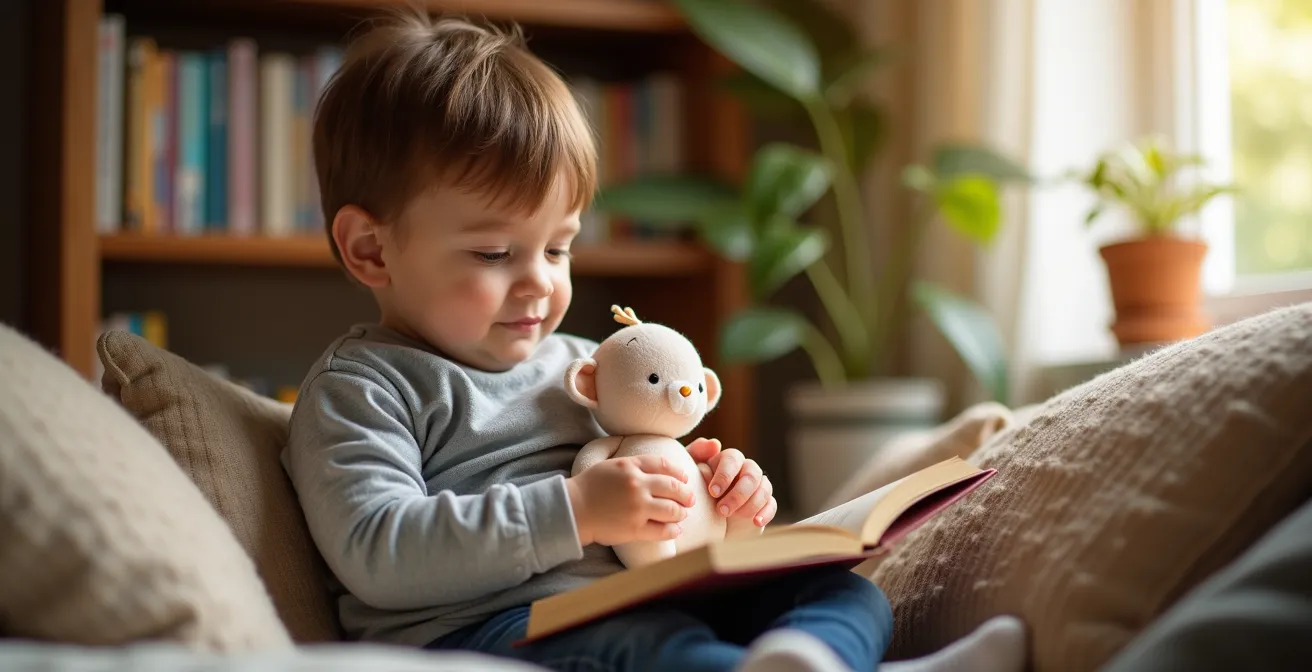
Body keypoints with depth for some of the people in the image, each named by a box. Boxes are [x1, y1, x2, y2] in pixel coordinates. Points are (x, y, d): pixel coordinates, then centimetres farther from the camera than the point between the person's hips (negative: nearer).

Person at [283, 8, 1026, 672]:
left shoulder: (581, 367, 25)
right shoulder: (359, 387, 3)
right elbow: (377, 554, -13)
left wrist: (726, 498, 8)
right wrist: (575, 510, -18)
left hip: (638, 607, 7)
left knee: (848, 592, -11)